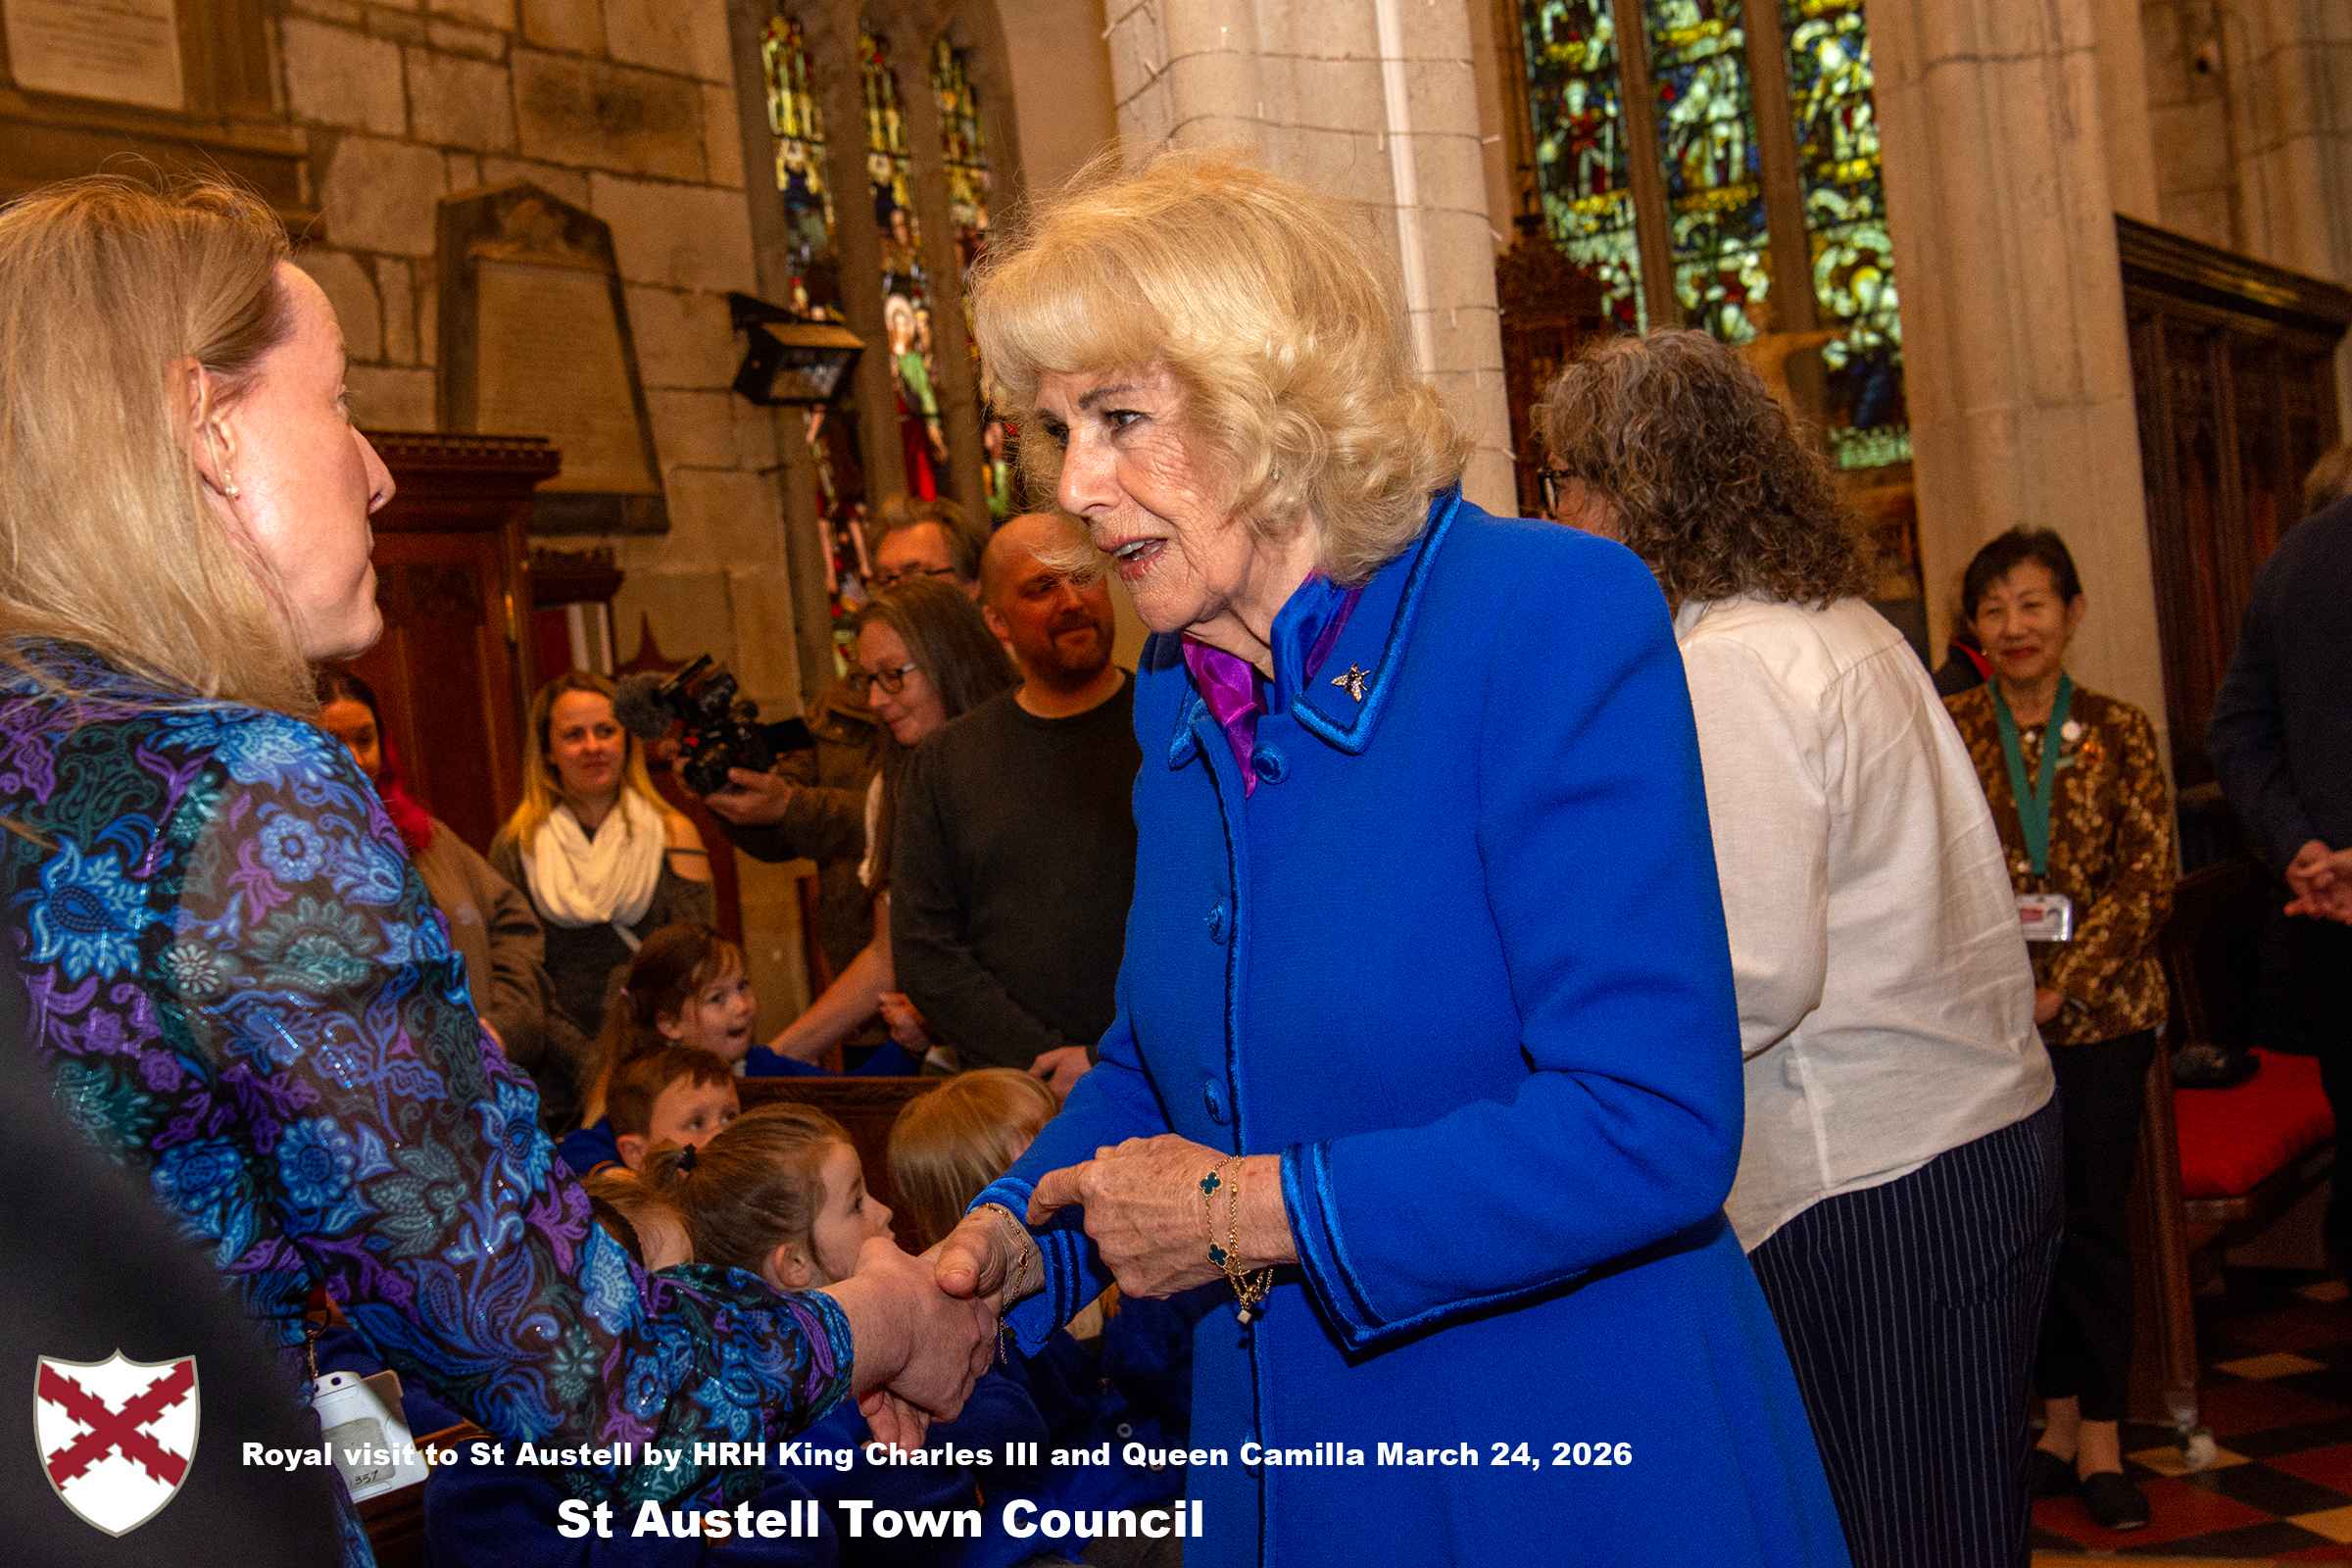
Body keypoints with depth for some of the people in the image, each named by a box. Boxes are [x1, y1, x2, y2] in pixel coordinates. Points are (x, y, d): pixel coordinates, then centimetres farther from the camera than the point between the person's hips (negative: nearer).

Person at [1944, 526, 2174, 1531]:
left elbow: (2149, 881, -3)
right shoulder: (1946, 730, 2)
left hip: (2101, 1010, 0)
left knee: (2097, 1213, 2)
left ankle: (2101, 1435, 12)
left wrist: (2061, 989, -12)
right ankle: (2059, 1413, 21)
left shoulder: (2119, 731, 2)